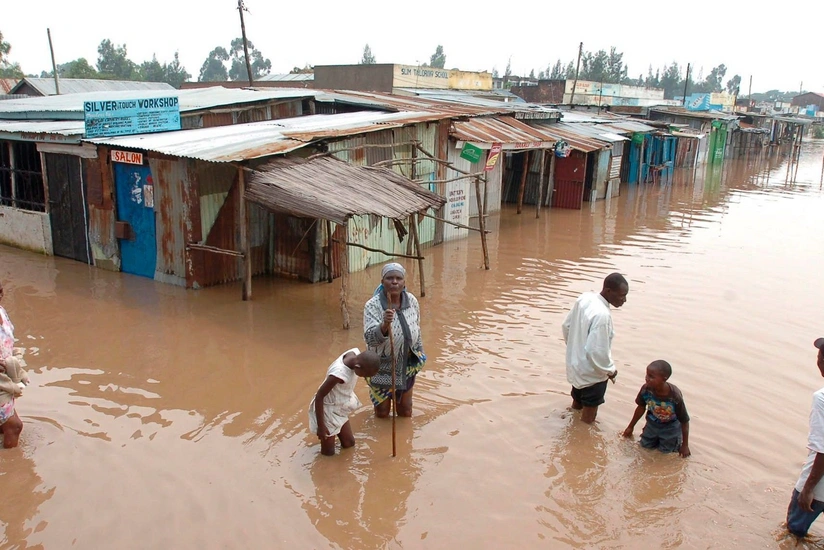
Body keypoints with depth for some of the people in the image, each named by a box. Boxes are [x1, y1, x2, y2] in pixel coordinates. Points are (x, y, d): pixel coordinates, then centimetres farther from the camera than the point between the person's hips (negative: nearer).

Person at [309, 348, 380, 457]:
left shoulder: (356, 352, -20)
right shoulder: (339, 374, -40)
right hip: (328, 409, -7)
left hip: (340, 408, 7)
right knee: (328, 452, 8)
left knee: (349, 444, 20)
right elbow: (319, 396, -28)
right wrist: (320, 426, -19)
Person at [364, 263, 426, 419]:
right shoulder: (373, 305, -23)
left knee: (405, 412, 18)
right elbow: (370, 338, -33)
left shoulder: (412, 301, -9)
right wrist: (384, 324, -51)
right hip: (382, 367, -3)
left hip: (407, 365, 3)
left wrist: (419, 354, 14)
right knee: (382, 413, 14)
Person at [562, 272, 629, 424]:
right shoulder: (602, 314, -33)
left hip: (576, 365, 8)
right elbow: (597, 352, -30)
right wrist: (610, 370, -12)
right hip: (592, 374, -8)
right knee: (588, 417, 13)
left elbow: (566, 325, 6)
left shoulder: (584, 298, -7)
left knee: (577, 404, 29)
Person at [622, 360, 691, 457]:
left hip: (670, 426, -3)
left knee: (666, 450, 2)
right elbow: (641, 408, -6)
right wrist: (631, 427, 7)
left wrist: (685, 445, -12)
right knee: (645, 445, 9)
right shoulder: (646, 389, -29)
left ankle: (676, 436, 29)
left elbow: (685, 421, -22)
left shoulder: (675, 397, -38)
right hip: (653, 422, 3)